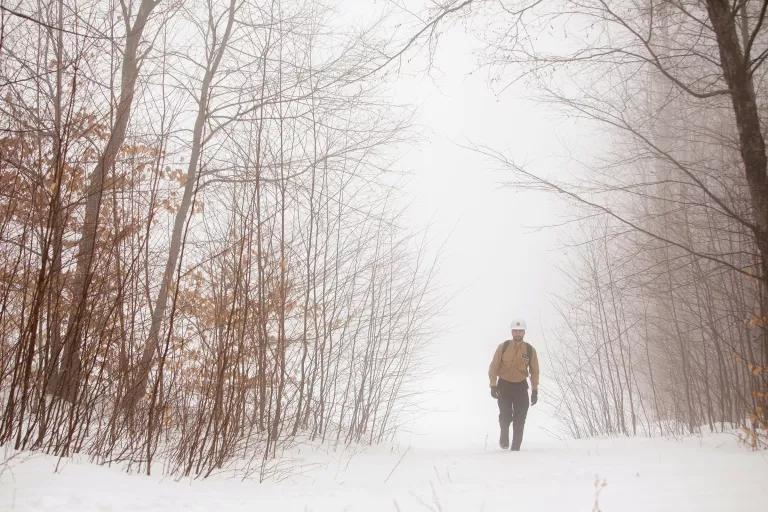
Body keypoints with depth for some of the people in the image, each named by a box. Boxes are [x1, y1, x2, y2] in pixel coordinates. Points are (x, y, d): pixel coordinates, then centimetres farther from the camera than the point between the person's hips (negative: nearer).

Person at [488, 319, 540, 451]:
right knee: (505, 415, -13)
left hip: (521, 386, 2)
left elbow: (534, 371, 8)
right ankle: (504, 434, 18)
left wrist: (535, 390, 3)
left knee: (520, 419, -1)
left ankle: (516, 447, 10)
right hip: (504, 385, -1)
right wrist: (493, 385, -8)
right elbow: (493, 367, -1)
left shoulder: (530, 350, 1)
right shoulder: (503, 347, -4)